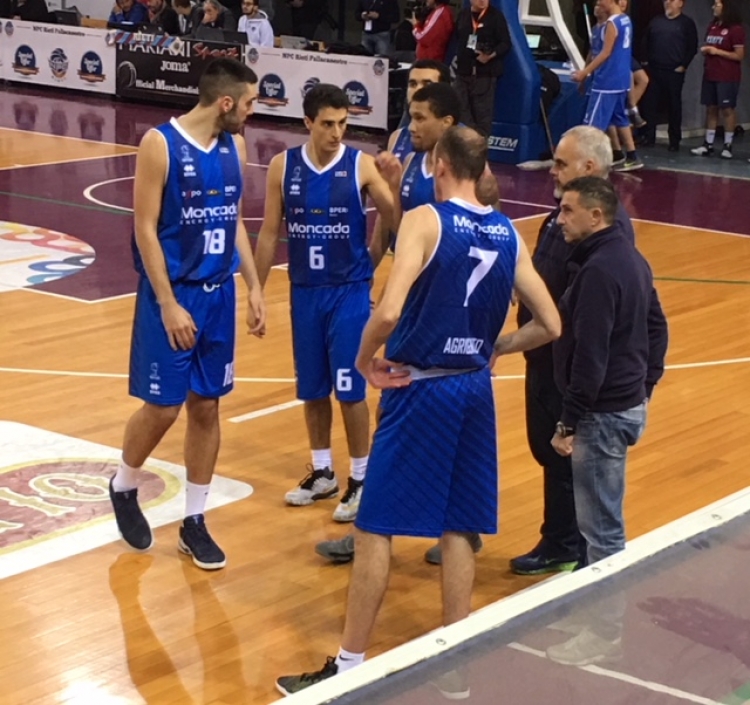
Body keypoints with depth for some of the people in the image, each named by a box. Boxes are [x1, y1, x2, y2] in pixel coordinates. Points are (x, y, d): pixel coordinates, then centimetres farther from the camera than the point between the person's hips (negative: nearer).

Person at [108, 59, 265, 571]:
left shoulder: (234, 146, 5)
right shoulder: (160, 144, -14)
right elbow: (145, 229, -14)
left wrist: (254, 287, 8)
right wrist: (168, 304, -17)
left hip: (219, 293, 6)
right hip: (173, 294, -6)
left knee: (207, 407, 9)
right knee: (163, 408, -1)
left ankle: (194, 521, 18)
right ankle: (124, 489, 26)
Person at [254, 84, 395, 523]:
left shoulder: (361, 166, -10)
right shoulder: (283, 167, -2)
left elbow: (397, 221, -16)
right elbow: (270, 234, 4)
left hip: (350, 290, -3)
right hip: (304, 290, 3)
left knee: (350, 389, -2)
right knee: (312, 389, 12)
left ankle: (360, 479, 11)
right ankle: (323, 473, 27)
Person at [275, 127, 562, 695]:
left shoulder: (425, 220, -13)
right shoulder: (509, 235, 5)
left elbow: (389, 313, -25)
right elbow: (551, 327, 7)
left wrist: (365, 358, -7)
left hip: (420, 390, -6)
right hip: (474, 390, 6)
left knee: (375, 529, 3)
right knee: (457, 529, 14)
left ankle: (350, 665, 9)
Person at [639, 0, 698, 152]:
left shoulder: (687, 23, -1)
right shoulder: (656, 21, 13)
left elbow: (692, 47, -4)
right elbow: (646, 41, 20)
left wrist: (683, 65, -8)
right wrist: (648, 59, 10)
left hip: (674, 72, -4)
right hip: (654, 70, 4)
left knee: (674, 106, 1)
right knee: (650, 103, 3)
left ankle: (674, 141, 7)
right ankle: (648, 137, 10)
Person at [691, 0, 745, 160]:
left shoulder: (736, 29, -9)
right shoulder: (712, 26, 14)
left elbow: (739, 56, -12)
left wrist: (717, 52, -15)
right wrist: (705, 50, 4)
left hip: (727, 77, -7)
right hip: (710, 75, 7)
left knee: (727, 109, -3)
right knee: (711, 108, 7)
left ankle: (727, 146, 0)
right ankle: (708, 144, 9)